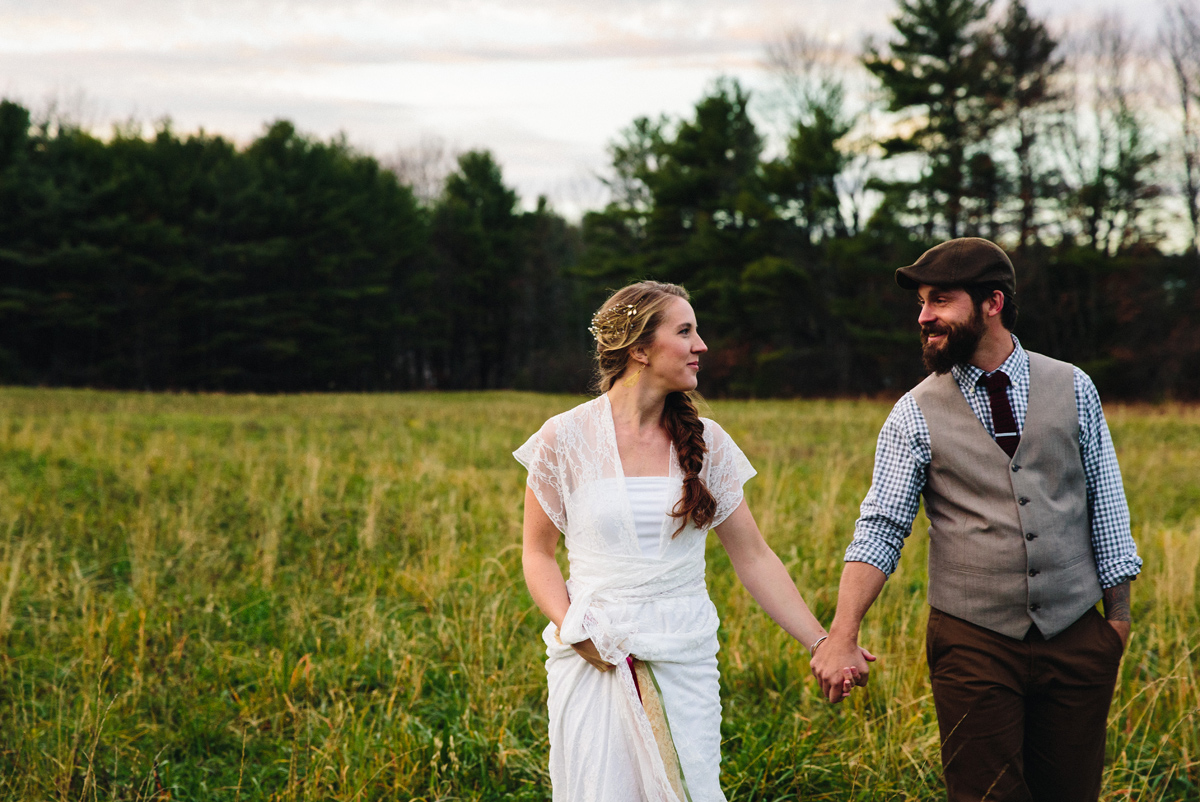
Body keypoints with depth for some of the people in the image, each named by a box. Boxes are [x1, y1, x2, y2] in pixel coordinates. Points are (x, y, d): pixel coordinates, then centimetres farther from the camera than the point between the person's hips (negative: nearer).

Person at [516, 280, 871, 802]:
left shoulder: (705, 442, 4)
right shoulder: (565, 439, -4)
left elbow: (753, 557, 6)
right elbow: (538, 555, 3)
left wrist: (820, 642, -1)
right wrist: (575, 631, -14)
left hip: (685, 663, 2)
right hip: (594, 660, -2)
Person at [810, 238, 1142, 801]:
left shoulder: (1073, 389, 3)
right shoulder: (915, 415, -2)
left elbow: (1105, 502, 8)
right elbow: (879, 531, -7)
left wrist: (1118, 612, 6)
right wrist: (842, 635, -18)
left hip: (1076, 636, 2)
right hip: (973, 644, -2)